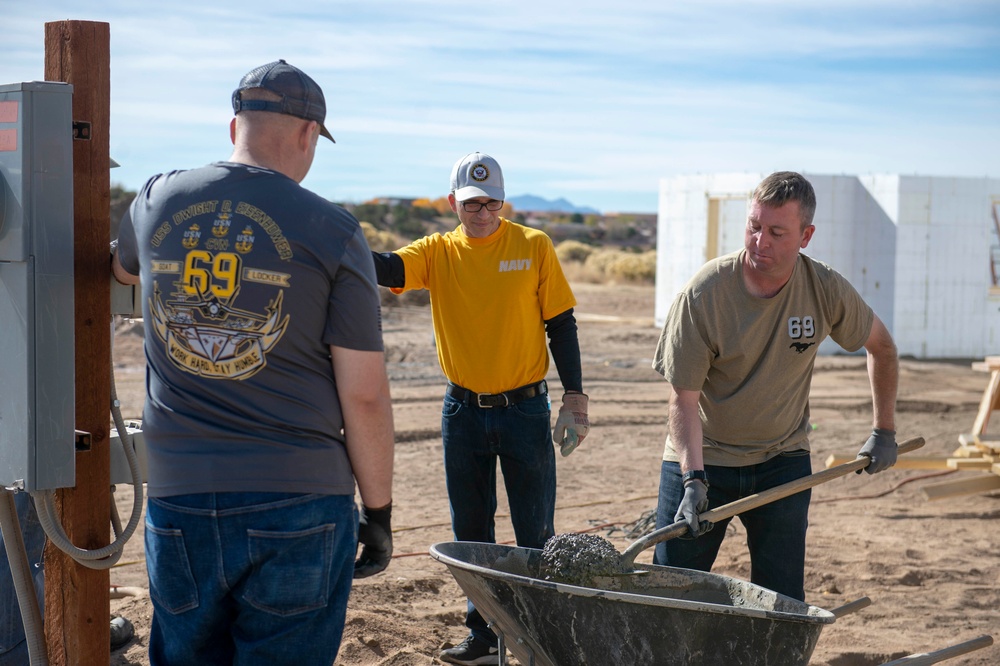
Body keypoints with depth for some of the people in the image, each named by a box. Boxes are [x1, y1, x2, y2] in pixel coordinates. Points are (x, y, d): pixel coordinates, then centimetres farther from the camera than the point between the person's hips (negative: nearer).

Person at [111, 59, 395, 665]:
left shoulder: (157, 202, 6)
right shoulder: (332, 231, -5)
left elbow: (123, 269, 31)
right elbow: (365, 395, -6)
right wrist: (379, 513, 4)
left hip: (177, 499, 3)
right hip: (298, 502, -3)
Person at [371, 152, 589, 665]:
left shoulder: (533, 247, -4)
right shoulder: (439, 252, -1)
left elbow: (561, 325, -1)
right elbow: (390, 269, -20)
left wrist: (575, 399, -5)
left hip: (525, 408, -2)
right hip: (463, 411, 2)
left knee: (536, 534, 3)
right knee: (471, 534, 12)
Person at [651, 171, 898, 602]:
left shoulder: (826, 290, -11)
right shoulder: (704, 293, -19)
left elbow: (881, 346, 9)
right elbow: (683, 396, -18)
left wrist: (884, 431, 9)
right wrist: (694, 478, -29)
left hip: (782, 462, 2)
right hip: (701, 458, -2)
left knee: (783, 601, 0)